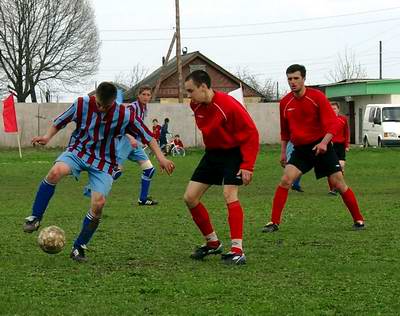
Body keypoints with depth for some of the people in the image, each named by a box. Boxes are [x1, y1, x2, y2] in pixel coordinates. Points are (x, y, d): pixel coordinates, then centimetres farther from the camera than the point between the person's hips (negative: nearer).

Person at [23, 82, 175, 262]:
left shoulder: (124, 116, -13)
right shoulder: (81, 104, -12)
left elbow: (147, 137, -5)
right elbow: (59, 122, 2)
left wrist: (161, 158, -13)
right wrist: (47, 137, -14)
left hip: (103, 162, 0)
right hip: (78, 151, 0)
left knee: (99, 203, -19)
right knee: (56, 172, -34)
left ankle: (78, 247, 0)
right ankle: (35, 218, -20)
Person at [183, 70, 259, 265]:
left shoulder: (228, 106, -25)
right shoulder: (196, 106, -4)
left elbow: (251, 134, -22)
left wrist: (247, 166, -26)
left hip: (233, 153, -8)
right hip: (212, 153, 8)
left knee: (229, 195, -24)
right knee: (190, 197, 1)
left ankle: (238, 251, -22)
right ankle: (213, 243, 15)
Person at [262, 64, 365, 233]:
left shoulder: (317, 97, -11)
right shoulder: (285, 103, 2)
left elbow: (333, 123, -14)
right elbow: (285, 130, 17)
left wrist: (324, 142, -28)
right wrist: (283, 151, 16)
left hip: (321, 147, -3)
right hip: (300, 149, 3)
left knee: (338, 183, -2)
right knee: (285, 180, -15)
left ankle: (358, 220, 14)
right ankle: (274, 222, -10)